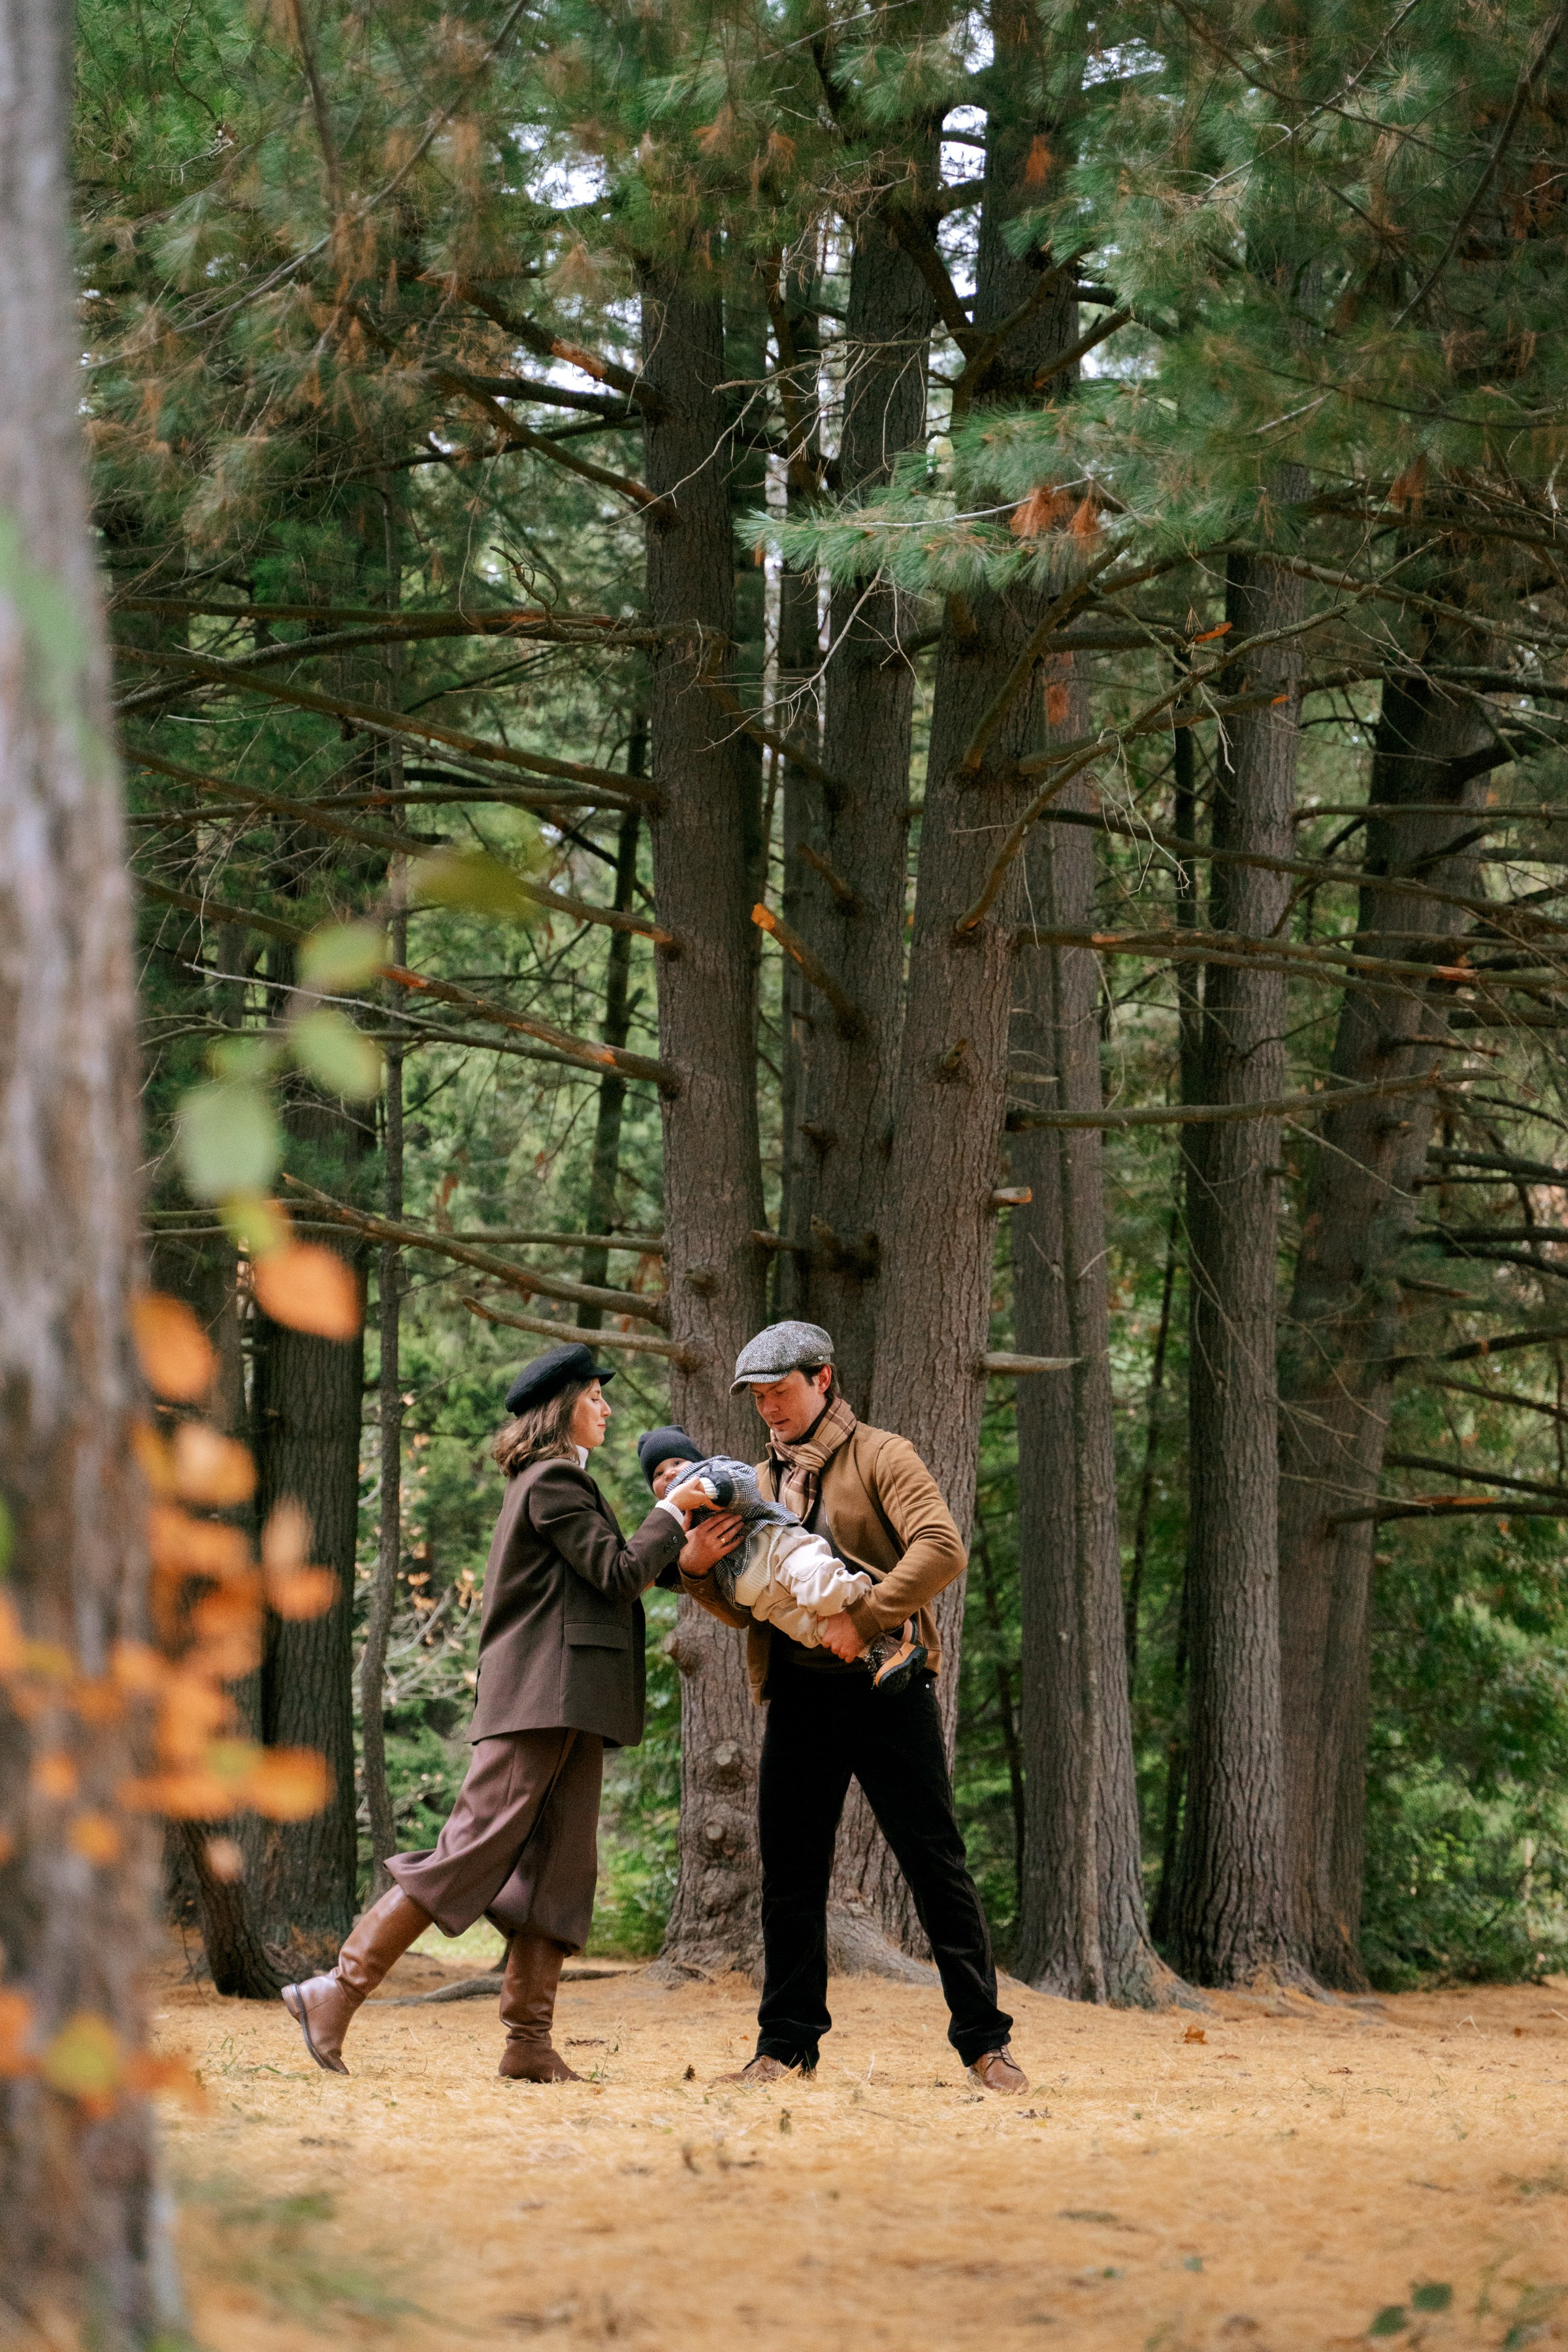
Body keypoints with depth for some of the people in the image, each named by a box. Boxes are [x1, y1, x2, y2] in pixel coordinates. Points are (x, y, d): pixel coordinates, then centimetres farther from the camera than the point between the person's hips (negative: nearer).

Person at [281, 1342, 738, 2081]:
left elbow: (609, 1578, 18)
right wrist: (672, 1510, -2)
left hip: (566, 1706, 10)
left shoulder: (556, 1481, 25)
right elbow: (617, 1572, -12)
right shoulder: (553, 1480, -6)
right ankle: (336, 1991, -14)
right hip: (540, 1695, -10)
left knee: (561, 1868, 4)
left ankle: (529, 2042, 1)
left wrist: (686, 1557, 7)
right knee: (476, 1849, -13)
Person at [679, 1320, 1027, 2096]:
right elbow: (740, 1605, 12)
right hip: (799, 1696, 5)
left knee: (935, 1864, -3)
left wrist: (862, 1618, -23)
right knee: (791, 1873, 5)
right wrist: (698, 1567, -10)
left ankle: (985, 2040, 2)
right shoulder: (760, 1483, 17)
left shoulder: (879, 1457, 0)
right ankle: (787, 2044, 12)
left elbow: (942, 1549, -16)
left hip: (885, 1689, -5)